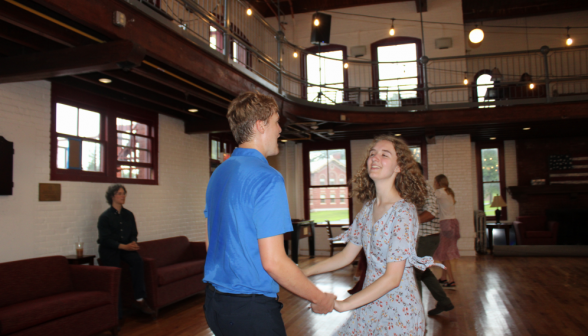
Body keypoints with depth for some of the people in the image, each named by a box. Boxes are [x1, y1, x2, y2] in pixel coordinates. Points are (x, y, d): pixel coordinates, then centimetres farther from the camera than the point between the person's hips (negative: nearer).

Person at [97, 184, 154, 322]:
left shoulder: (128, 215, 11)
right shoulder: (105, 217, -4)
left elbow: (134, 233, 12)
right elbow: (105, 239, -10)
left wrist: (133, 243, -13)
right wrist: (123, 246, -22)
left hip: (126, 248, 3)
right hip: (109, 250, -3)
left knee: (137, 260, -28)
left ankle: (140, 300, -26)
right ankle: (117, 314, -7)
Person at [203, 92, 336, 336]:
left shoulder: (218, 174, 7)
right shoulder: (267, 179, -20)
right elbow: (273, 261, -23)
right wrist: (318, 298, -10)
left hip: (214, 302, 9)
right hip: (250, 309, -8)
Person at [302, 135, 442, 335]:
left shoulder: (403, 211, -19)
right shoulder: (368, 208, 2)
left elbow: (392, 278, -22)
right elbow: (347, 255, 9)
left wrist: (342, 305, -27)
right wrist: (304, 273, 5)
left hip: (398, 311, -6)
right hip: (370, 306, 6)